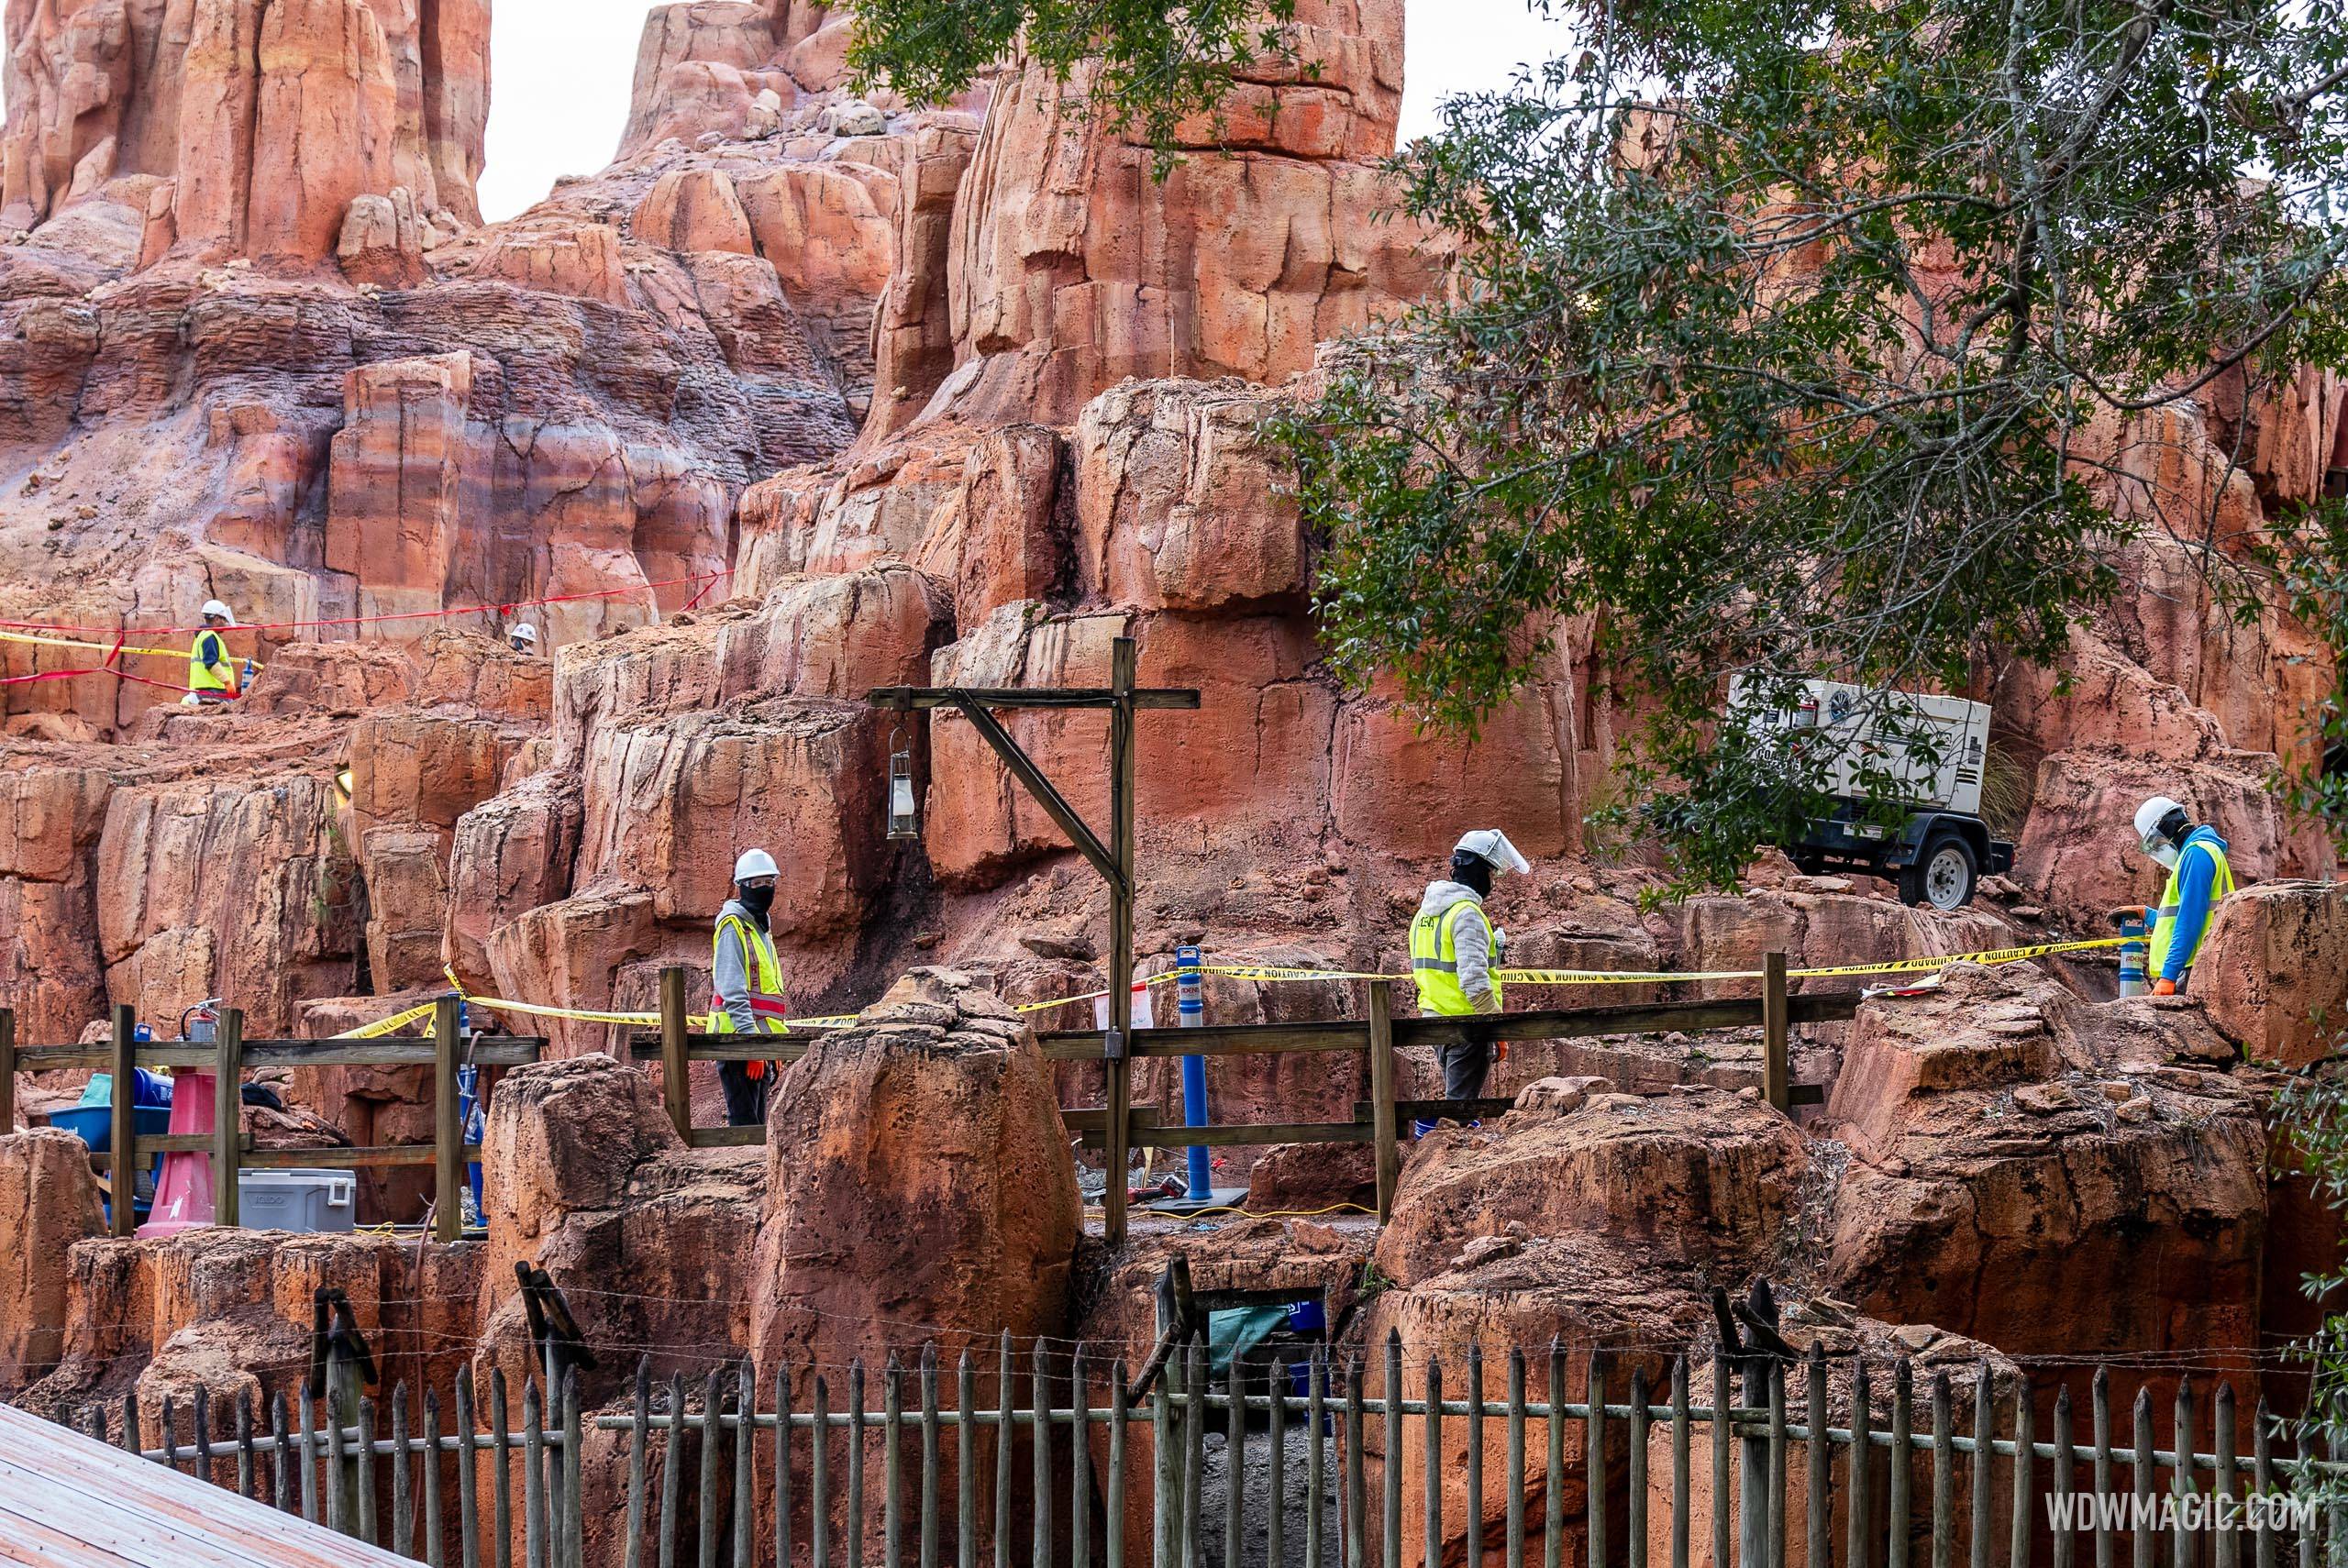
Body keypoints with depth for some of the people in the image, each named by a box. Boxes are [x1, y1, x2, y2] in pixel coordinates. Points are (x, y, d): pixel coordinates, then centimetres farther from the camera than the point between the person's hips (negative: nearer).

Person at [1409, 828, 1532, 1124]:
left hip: (1434, 1019, 8)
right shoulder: (1467, 914, -16)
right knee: (1462, 1105, -5)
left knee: (1456, 1097, 20)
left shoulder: (1427, 910, 13)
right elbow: (1474, 980, -22)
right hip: (1466, 1023, -8)